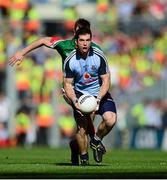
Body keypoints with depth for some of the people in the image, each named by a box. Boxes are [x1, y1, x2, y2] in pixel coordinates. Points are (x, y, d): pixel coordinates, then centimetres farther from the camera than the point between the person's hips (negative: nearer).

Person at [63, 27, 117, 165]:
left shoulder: (99, 57, -12)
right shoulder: (70, 61, -10)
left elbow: (106, 81, -9)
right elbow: (68, 84, -2)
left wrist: (98, 99, -24)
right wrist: (74, 101, -20)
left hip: (100, 94, 0)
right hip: (80, 95, 0)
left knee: (110, 120, -24)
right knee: (82, 128, -15)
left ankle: (96, 141, 6)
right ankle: (84, 158, 9)